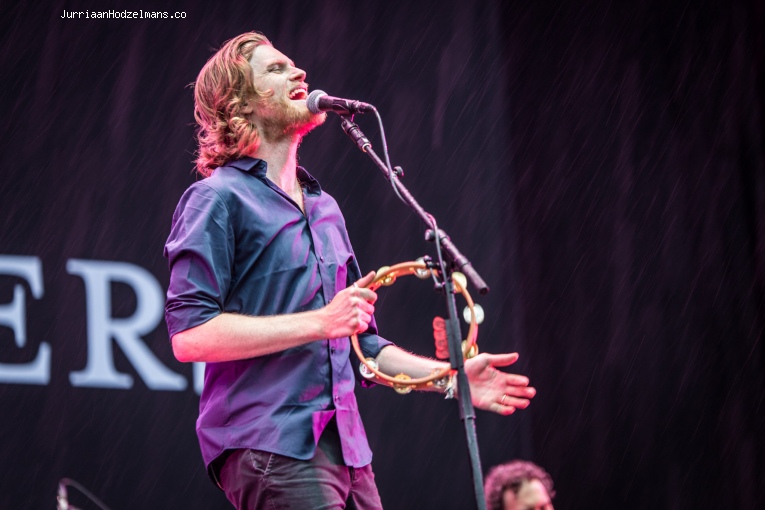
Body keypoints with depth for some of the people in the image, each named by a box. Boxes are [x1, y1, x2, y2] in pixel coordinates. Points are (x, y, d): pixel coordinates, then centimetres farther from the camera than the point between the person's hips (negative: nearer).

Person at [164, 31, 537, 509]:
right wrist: (320, 322, -16)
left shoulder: (324, 206, 22)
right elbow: (190, 335, -15)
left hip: (344, 447, 8)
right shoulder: (218, 199, -4)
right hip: (268, 448, -8)